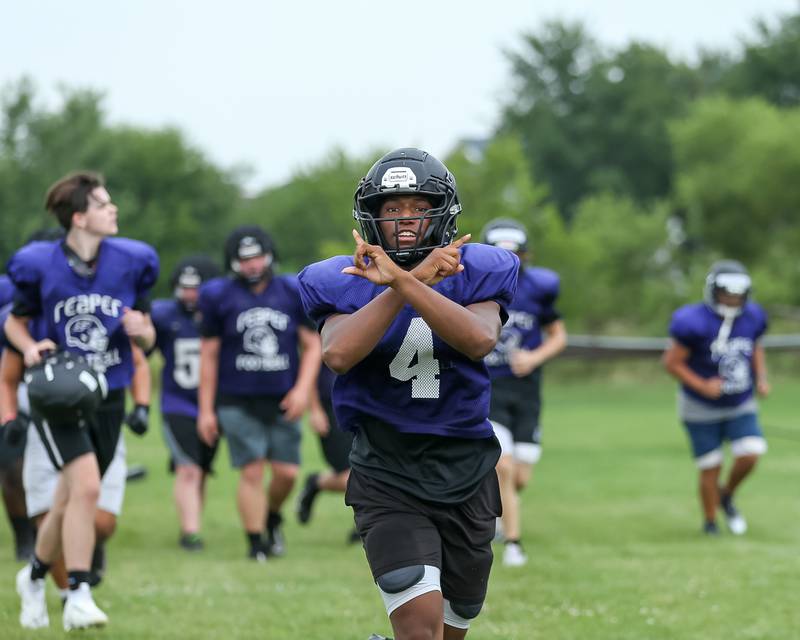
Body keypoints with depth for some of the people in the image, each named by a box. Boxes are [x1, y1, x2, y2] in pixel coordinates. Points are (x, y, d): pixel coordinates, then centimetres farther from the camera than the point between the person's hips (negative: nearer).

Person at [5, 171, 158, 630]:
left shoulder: (131, 262, -2)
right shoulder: (39, 265, -9)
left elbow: (148, 339, 8)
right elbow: (15, 320, 9)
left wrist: (141, 330, -15)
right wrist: (30, 347, -12)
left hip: (109, 398, 4)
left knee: (71, 501, 12)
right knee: (86, 486, -23)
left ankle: (35, 576, 38)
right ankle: (78, 598, -19)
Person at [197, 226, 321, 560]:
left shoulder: (292, 293, 4)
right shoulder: (220, 297, 0)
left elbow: (312, 345, 9)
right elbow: (209, 355, 5)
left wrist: (303, 388, -6)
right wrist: (205, 409, 3)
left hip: (283, 401, 2)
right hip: (238, 402, -2)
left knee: (286, 472, 0)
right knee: (252, 472, -6)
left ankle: (272, 518, 29)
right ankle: (255, 542, 4)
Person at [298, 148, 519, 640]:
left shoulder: (474, 273, -2)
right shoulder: (346, 282, -3)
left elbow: (480, 340, -24)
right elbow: (339, 354, -23)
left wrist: (400, 281, -30)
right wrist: (419, 278, -23)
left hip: (464, 476, 3)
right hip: (388, 481, -3)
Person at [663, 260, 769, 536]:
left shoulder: (751, 318, -7)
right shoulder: (696, 323, -24)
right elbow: (672, 362, -17)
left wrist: (761, 378, -1)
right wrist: (702, 386, -25)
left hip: (741, 406, 4)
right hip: (702, 409, -4)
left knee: (750, 454, -13)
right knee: (711, 468, 0)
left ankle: (727, 496, 16)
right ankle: (710, 520, 24)